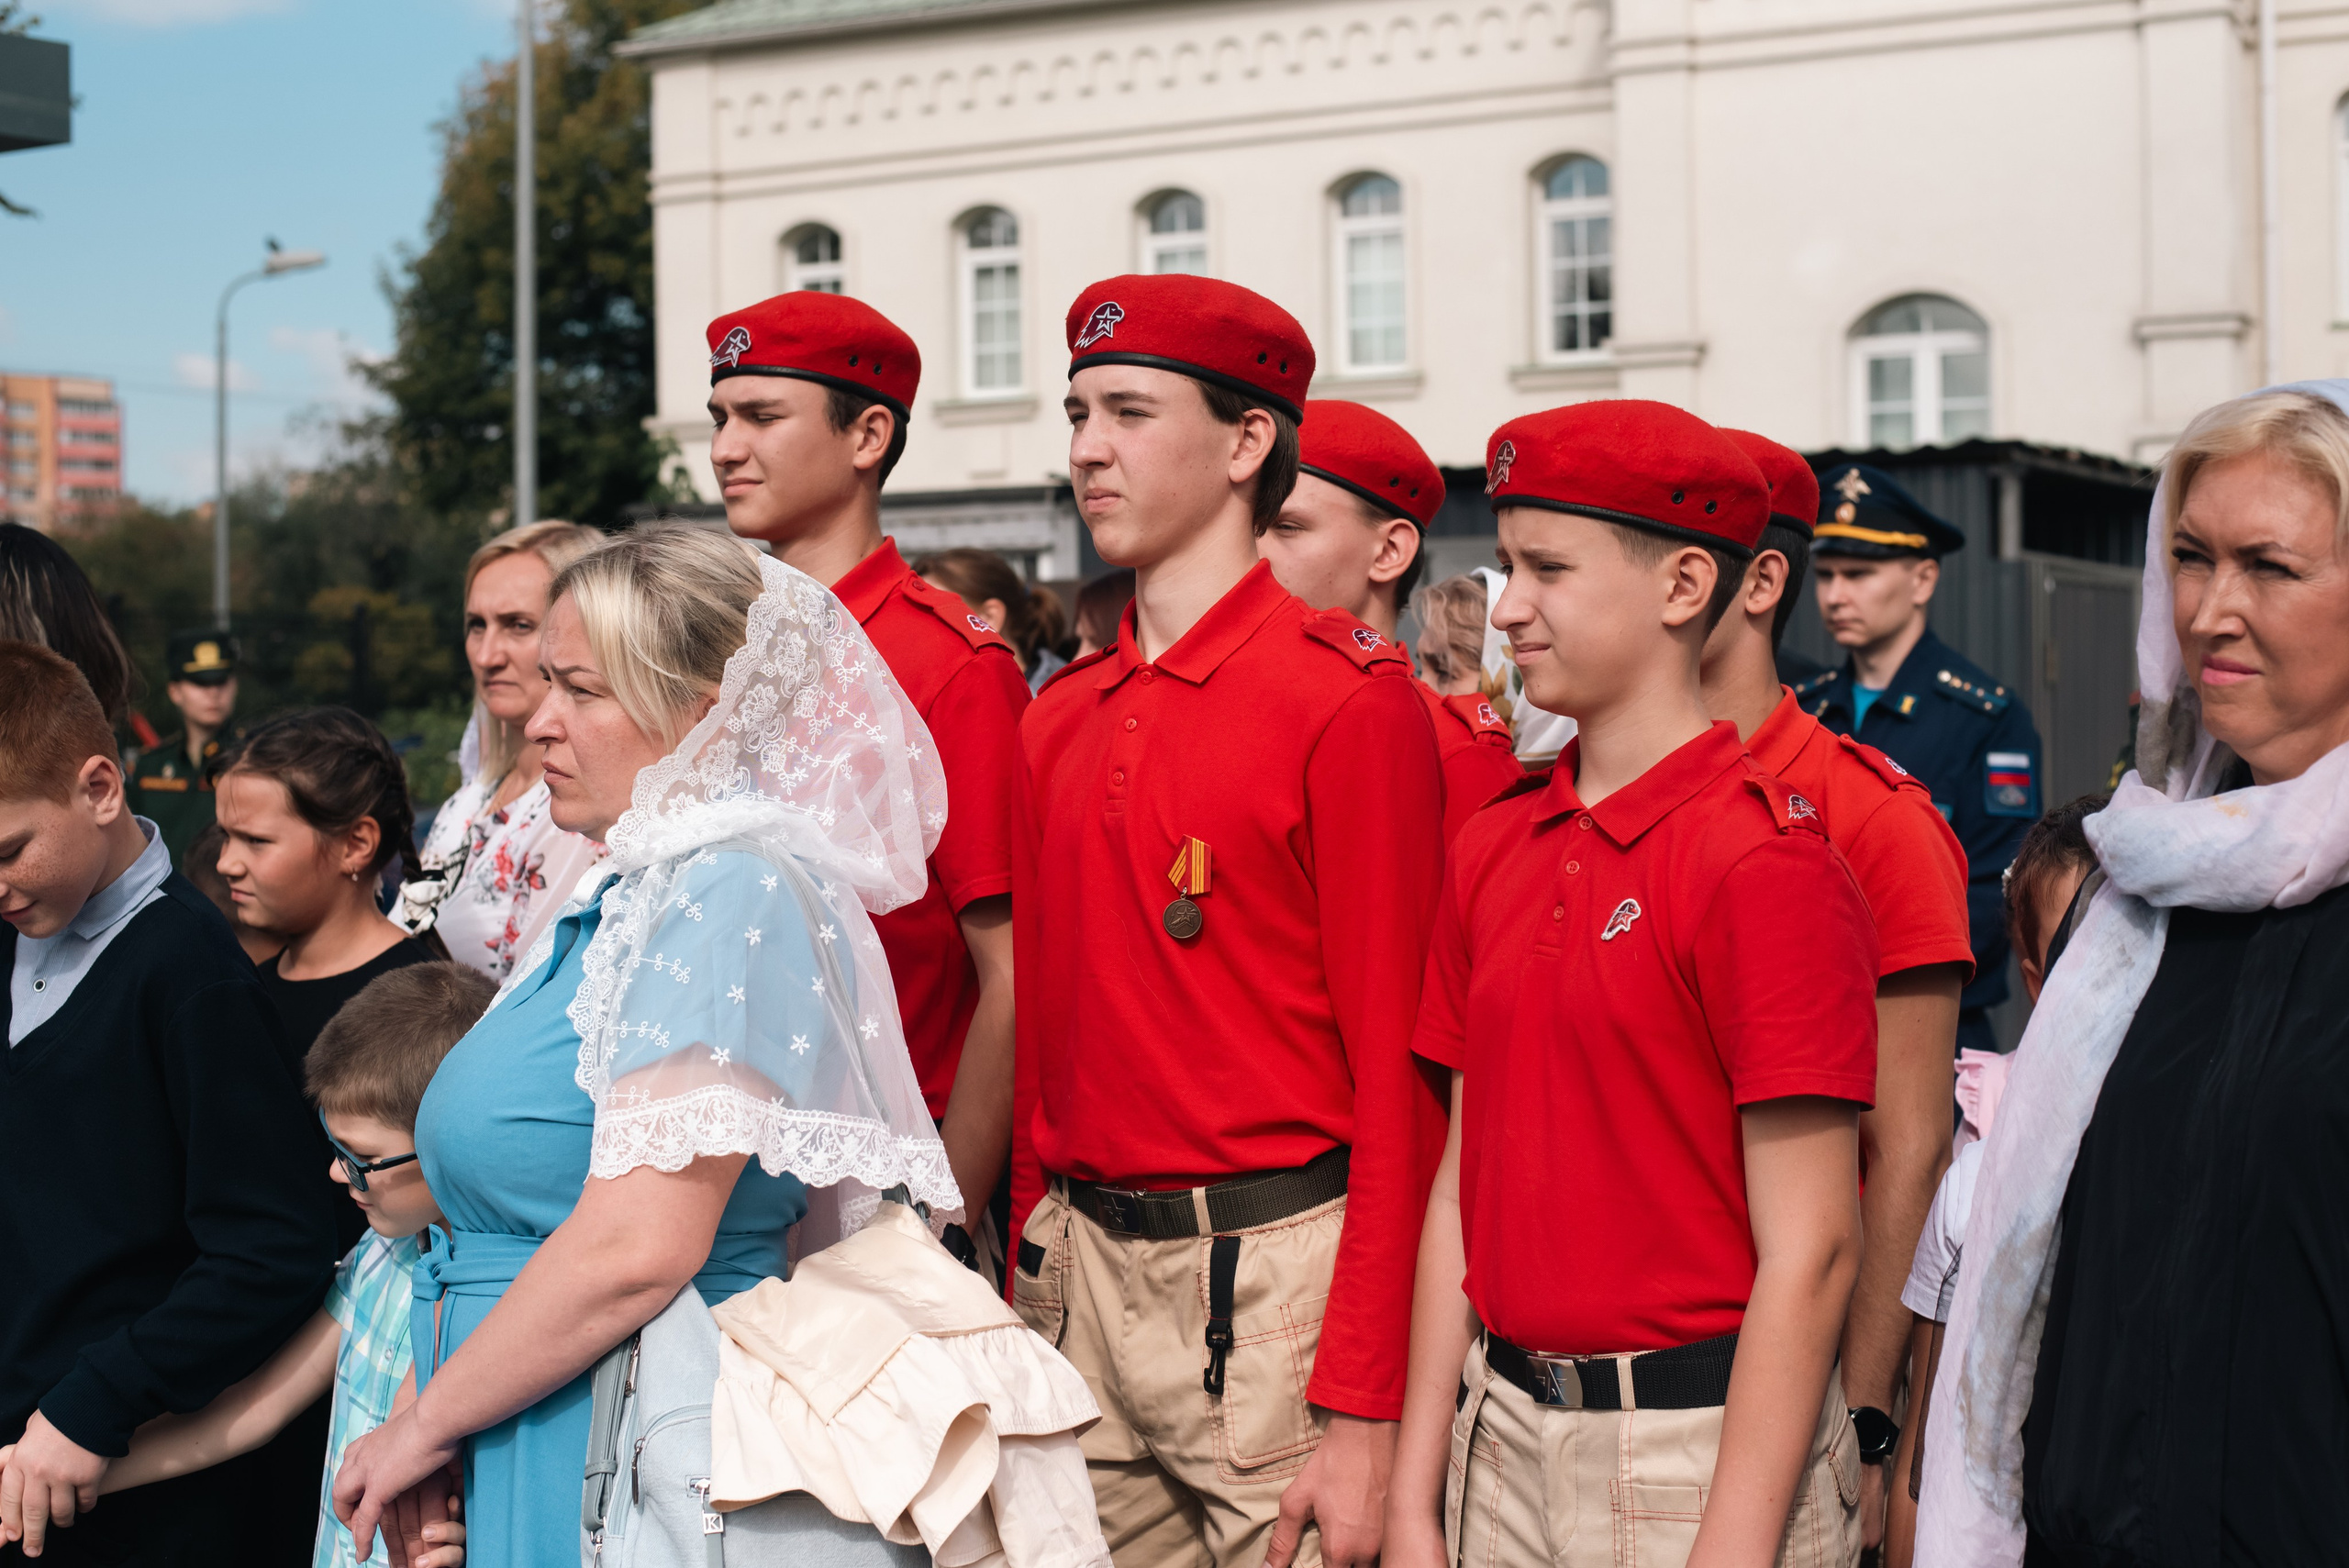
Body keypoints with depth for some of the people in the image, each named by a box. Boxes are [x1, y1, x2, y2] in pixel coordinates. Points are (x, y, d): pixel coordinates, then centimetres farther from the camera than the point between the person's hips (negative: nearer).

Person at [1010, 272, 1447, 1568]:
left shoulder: (1349, 699, -10)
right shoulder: (1061, 718, 10)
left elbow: (1398, 1073, -14)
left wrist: (1364, 1418, -16)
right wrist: (1024, 1306, 11)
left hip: (1270, 1275, -6)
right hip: (1083, 1268, 6)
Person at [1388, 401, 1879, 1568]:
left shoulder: (1766, 863, -14)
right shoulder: (1494, 848, 7)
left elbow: (1810, 1254, -16)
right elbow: (1463, 1180, 10)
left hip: (1701, 1452, -6)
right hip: (1505, 1430, 7)